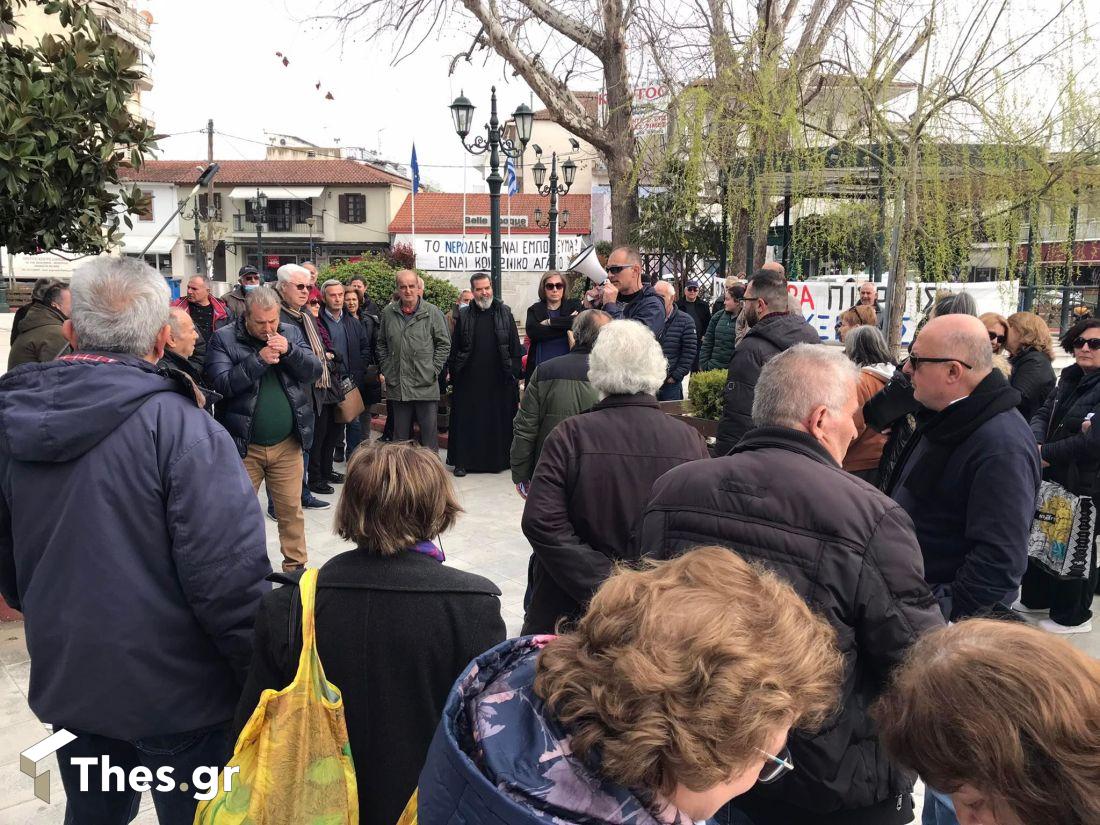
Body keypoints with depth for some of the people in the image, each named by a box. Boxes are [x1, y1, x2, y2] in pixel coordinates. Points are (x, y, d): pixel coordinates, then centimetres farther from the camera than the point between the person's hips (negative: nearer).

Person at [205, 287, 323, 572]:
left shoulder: (291, 334, 5)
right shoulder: (224, 339, -5)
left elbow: (315, 370, -3)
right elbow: (221, 383, -16)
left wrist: (289, 351, -19)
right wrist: (258, 360, -23)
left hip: (287, 444, 2)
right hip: (243, 446, -2)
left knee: (291, 509, 9)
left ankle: (296, 565, 22)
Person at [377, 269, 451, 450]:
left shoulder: (432, 312, -2)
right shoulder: (388, 313, 7)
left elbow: (444, 344, 0)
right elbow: (381, 344, 16)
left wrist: (433, 370, -6)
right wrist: (386, 370, 7)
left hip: (426, 386, -3)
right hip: (398, 386, 3)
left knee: (429, 435, 2)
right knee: (400, 437, 13)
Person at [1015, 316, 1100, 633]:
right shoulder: (1070, 379, 8)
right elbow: (1043, 414, 3)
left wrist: (1045, 453, -17)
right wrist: (1034, 444, -18)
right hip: (1051, 478, 8)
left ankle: (1074, 616, 25)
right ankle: (1037, 598, 38)